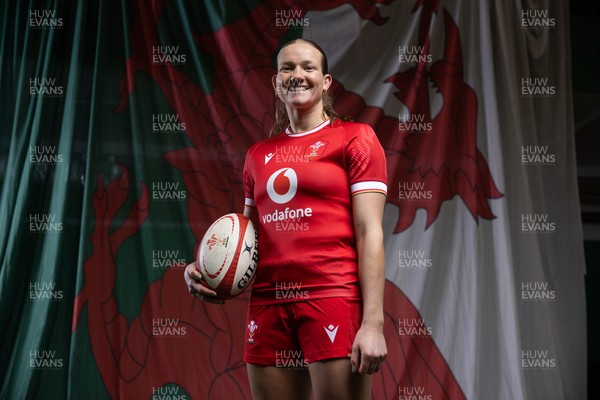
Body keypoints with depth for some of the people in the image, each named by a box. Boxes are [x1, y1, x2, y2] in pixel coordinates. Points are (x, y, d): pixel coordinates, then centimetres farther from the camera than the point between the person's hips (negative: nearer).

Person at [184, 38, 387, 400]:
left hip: (333, 298, -5)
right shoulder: (259, 154, 16)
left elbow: (370, 232, -6)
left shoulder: (355, 138, 2)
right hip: (268, 303, 5)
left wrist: (373, 322, -13)